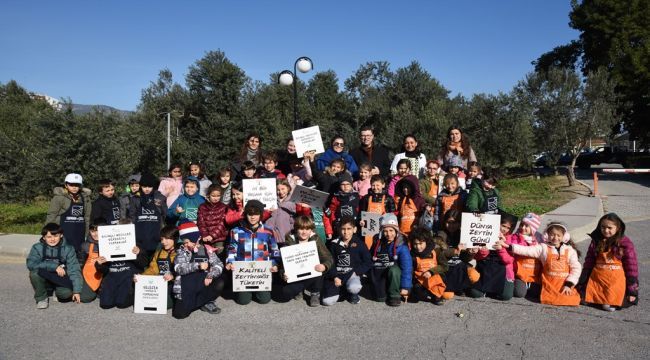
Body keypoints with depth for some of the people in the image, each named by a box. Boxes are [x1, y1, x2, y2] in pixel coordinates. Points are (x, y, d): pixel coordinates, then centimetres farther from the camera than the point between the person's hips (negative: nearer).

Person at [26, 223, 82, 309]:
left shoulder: (68, 249, -9)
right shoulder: (37, 248, -9)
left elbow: (74, 270, -12)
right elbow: (30, 264, -25)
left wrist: (76, 291, -18)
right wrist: (54, 266, -30)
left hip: (60, 279, -1)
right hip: (44, 280, 1)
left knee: (66, 292, -31)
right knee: (35, 272, -31)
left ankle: (57, 291, 9)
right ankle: (41, 298, -5)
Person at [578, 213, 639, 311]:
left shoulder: (625, 243, -9)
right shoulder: (596, 242, 4)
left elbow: (632, 266, -8)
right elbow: (589, 262, 8)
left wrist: (633, 290, -9)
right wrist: (583, 283, 6)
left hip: (616, 281, -4)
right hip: (597, 279, 4)